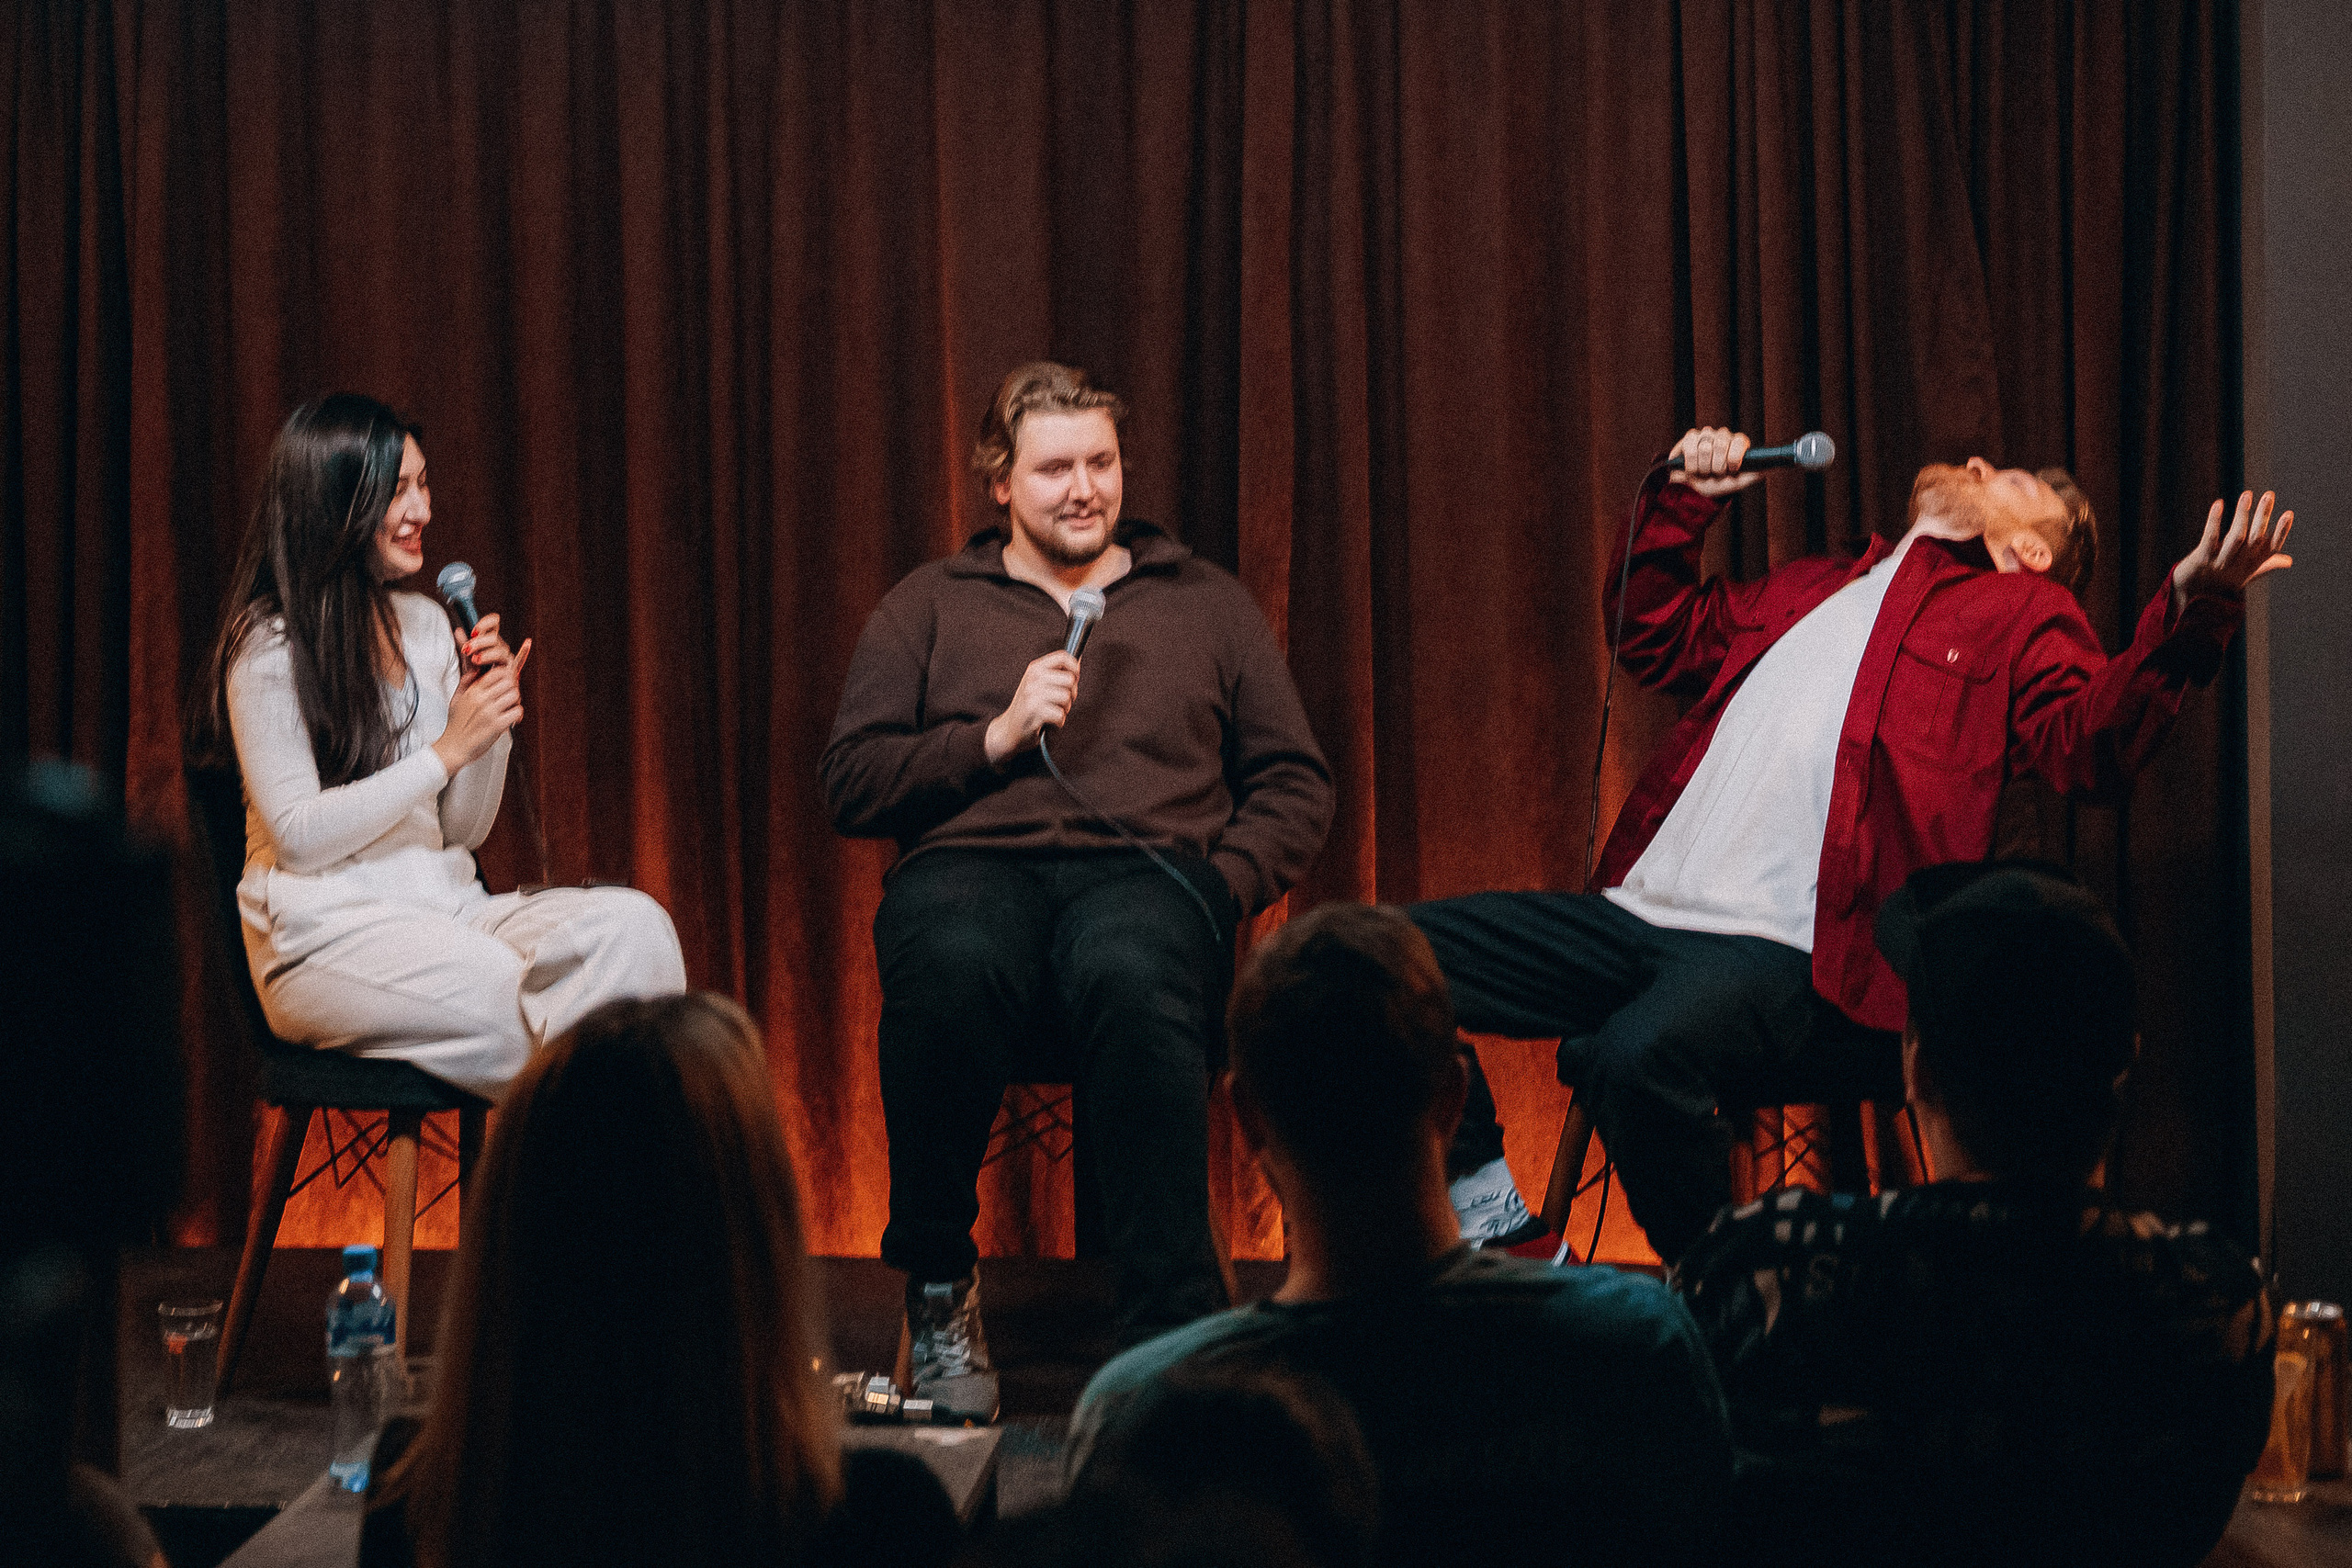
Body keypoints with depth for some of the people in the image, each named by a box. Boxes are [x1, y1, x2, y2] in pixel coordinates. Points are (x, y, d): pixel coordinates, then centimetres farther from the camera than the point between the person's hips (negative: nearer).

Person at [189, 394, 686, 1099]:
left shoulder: (425, 625, 16)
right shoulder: (270, 650, -5)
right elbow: (297, 836, -13)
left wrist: (491, 722, -2)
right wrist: (448, 749, -13)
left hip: (442, 907, 7)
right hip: (327, 930, -7)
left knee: (633, 925, -23)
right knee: (515, 1008, -35)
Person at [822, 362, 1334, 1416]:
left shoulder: (1204, 604, 23)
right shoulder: (930, 608, 21)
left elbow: (1295, 783, 18)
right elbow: (850, 784, 11)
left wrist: (1223, 889, -1)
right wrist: (996, 737, -2)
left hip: (1147, 868, 0)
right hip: (975, 864, 0)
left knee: (1132, 976, -40)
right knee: (952, 967, -39)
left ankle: (1170, 1332, -39)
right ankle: (938, 1291, -20)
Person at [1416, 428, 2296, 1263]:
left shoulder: (2023, 613, 13)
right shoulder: (1808, 592, 31)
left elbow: (2091, 746, -7)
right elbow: (1658, 635, 44)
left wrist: (2188, 613, -22)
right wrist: (1682, 503, 31)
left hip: (1788, 951, -7)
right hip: (1637, 912, 7)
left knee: (1637, 1056, -37)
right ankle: (1487, 1204, 5)